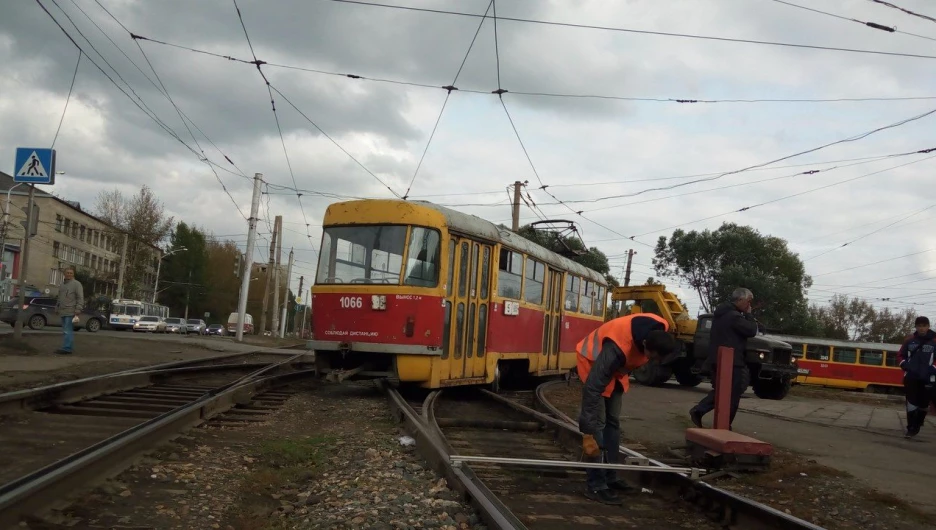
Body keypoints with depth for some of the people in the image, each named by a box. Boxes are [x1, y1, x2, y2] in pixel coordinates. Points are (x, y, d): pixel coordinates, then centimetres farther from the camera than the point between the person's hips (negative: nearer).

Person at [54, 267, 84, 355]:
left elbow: (80, 298, -11)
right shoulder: (62, 284, 20)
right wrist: (57, 308, 22)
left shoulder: (76, 284, -5)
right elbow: (59, 298, 28)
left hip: (70, 312, -8)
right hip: (63, 312, 8)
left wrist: (77, 310, -17)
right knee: (66, 331, 9)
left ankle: (66, 348, -14)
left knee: (67, 331, -12)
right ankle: (67, 348, 13)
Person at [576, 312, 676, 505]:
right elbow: (592, 389, -40)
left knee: (613, 422, 9)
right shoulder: (617, 348, -43)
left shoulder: (661, 330, -23)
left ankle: (610, 477, 17)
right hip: (594, 364, -7)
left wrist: (626, 371, 17)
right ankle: (596, 485, -12)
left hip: (618, 367, 7)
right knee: (598, 422, -13)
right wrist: (588, 432, -39)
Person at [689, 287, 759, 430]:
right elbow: (752, 331, -15)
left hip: (717, 359, 9)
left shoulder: (722, 313, 15)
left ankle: (697, 411, 3)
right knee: (732, 396, 1)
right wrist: (749, 315, -2)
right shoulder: (734, 316, -17)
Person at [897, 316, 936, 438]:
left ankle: (917, 426, 24)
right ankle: (911, 428, 6)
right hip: (911, 377, 2)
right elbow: (900, 355, 13)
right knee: (911, 403, 1)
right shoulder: (910, 340, 3)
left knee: (923, 404, 7)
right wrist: (904, 365, -4)